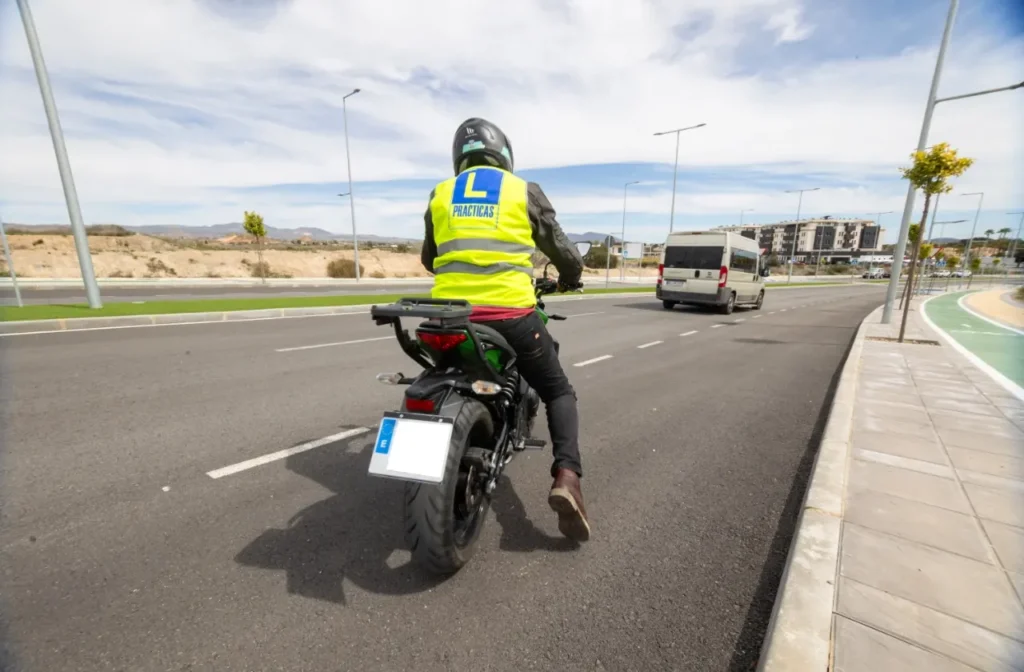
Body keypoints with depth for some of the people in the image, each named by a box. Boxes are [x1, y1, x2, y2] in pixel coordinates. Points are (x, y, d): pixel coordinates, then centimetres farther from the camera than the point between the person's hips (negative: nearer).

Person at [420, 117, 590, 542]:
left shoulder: (440, 195, 17)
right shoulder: (524, 191, 8)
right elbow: (562, 252, 12)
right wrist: (570, 277, 35)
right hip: (510, 313, -3)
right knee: (558, 393, 16)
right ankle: (566, 476, -4)